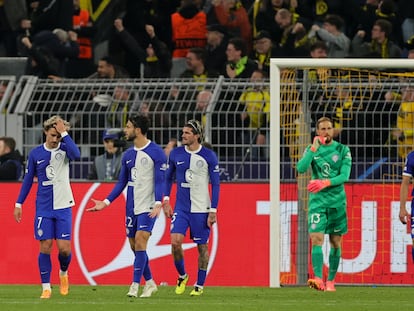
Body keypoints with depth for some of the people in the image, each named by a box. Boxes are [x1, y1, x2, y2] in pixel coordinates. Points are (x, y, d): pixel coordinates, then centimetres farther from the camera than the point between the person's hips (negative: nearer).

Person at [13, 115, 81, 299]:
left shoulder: (64, 149, -2)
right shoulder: (35, 153, 2)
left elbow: (76, 154, -27)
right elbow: (28, 179, 11)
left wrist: (64, 133, -24)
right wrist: (19, 203, 8)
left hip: (63, 207, -1)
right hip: (43, 208, 1)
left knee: (64, 248, -5)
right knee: (45, 247, -4)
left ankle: (63, 273, 26)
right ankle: (46, 287, 3)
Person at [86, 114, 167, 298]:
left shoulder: (156, 152, -7)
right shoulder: (128, 155, 12)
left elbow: (160, 181, -11)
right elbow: (122, 183, 17)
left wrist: (158, 203, -24)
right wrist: (106, 202, 11)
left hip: (148, 207, -7)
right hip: (131, 207, 7)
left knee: (140, 242, -16)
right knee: (135, 246, 7)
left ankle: (135, 286, -15)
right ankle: (149, 283, 21)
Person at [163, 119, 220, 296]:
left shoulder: (209, 156, -6)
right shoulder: (176, 154, 3)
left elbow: (216, 184, -2)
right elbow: (168, 177, 15)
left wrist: (213, 211, -7)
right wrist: (166, 200, 5)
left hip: (201, 209, -2)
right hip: (181, 207, 2)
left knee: (202, 246, 2)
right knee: (175, 241, -14)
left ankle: (200, 285, 16)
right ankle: (182, 276, 9)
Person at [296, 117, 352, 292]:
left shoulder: (343, 150, 3)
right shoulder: (311, 149, 6)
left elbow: (345, 175, -7)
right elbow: (301, 169, -11)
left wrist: (325, 183, -21)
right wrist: (314, 149, -17)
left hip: (337, 201, 1)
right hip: (317, 200, 0)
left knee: (336, 242, 4)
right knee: (316, 239, -16)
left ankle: (331, 280, 15)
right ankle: (318, 279, -26)